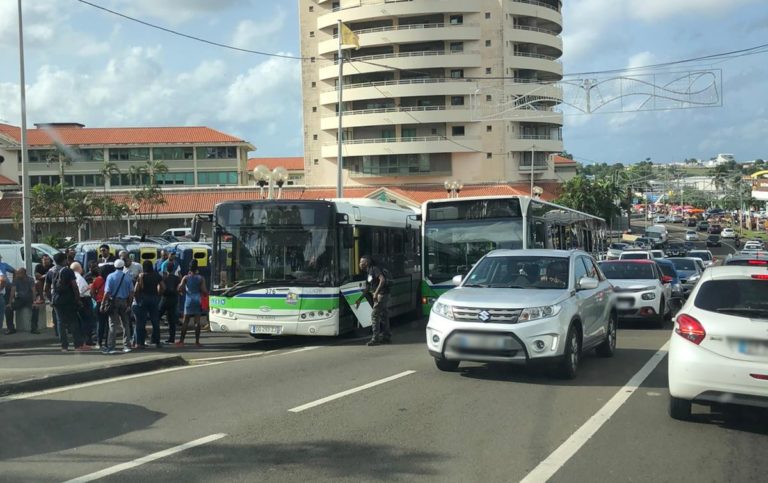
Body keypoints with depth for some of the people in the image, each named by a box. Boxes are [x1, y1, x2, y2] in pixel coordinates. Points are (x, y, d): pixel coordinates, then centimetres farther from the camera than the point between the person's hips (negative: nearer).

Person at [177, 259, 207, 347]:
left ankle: (181, 341, 2)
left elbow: (180, 288, -8)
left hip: (189, 300, 0)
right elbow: (204, 291, -5)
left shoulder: (186, 277, -2)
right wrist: (205, 294, 17)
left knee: (185, 322, 5)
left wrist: (182, 292, 13)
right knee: (197, 321, 1)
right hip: (198, 300, 0)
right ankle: (197, 342, -1)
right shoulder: (201, 278, -1)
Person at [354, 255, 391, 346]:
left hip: (381, 295, -9)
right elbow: (367, 289, 23)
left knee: (374, 315, -12)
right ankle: (387, 337, 20)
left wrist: (376, 292, -26)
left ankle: (376, 338, -12)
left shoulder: (375, 269, -10)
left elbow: (382, 279, -24)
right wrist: (359, 299, 21)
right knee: (383, 316, 13)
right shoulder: (369, 273, 18)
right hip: (377, 296, 9)